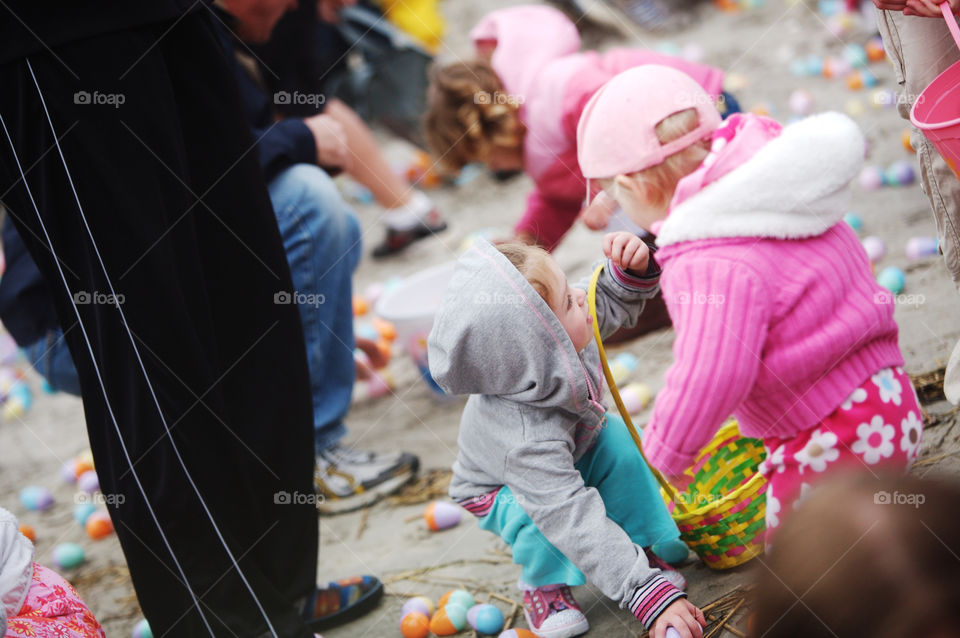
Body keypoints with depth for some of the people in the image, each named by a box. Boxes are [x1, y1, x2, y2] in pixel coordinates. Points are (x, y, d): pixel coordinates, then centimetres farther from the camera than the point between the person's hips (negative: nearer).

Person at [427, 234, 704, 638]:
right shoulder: (527, 440, -48)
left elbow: (615, 303, -9)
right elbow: (579, 524, -50)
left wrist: (633, 269, -33)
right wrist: (652, 598, -54)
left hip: (572, 454, 6)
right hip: (503, 489, -6)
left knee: (617, 440, -21)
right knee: (542, 516, -35)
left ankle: (643, 545, -1)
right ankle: (544, 586, -3)